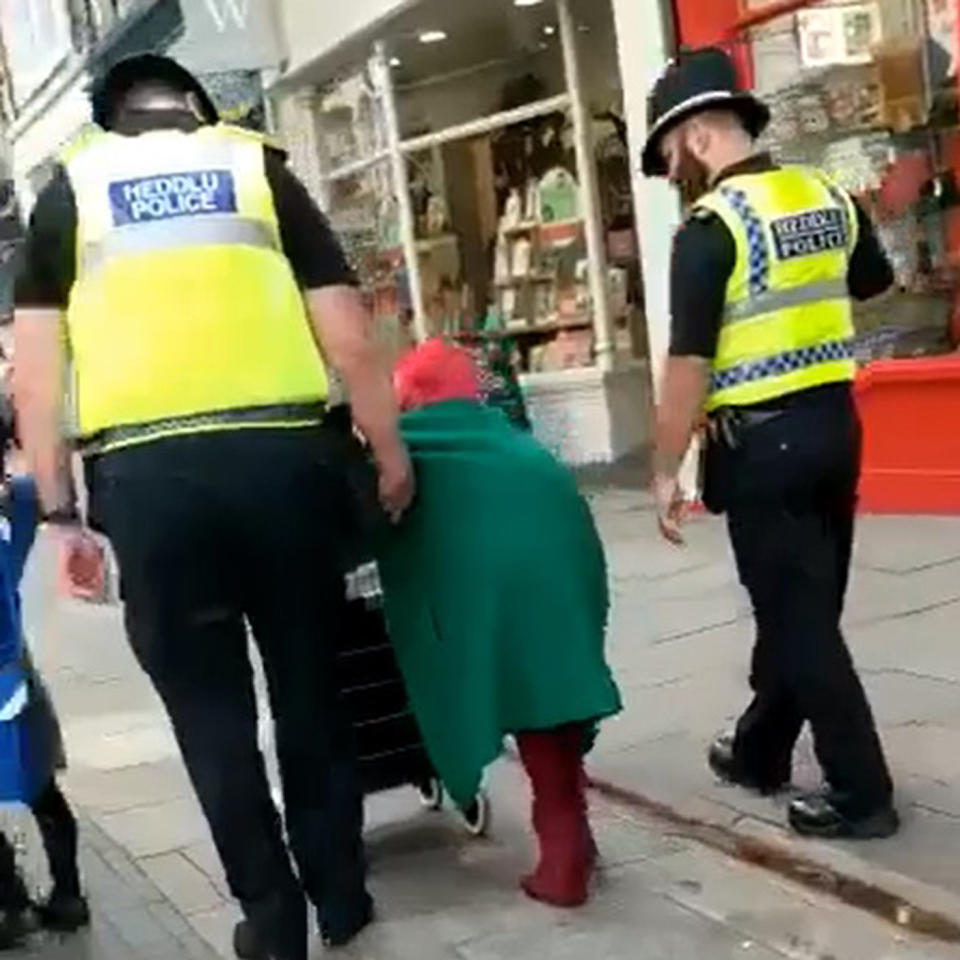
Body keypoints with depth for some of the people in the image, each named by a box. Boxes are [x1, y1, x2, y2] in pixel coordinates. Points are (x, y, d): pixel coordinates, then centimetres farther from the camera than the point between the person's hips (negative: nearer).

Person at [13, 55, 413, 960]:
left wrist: (59, 510, 11)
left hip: (143, 473, 0)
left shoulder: (70, 188, 15)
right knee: (308, 682, 15)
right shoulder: (257, 165, 15)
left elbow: (35, 371, 8)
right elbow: (351, 342, 8)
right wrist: (391, 457, 17)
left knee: (208, 704, 11)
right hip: (279, 454, 1)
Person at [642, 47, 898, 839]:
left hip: (763, 441, -7)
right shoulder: (829, 196, 6)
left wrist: (665, 471, -10)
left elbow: (690, 360, -18)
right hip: (834, 422, 8)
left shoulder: (711, 223, -15)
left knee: (798, 617, 1)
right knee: (800, 604, 17)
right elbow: (875, 284, 24)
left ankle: (861, 792, 7)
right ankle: (761, 751, 34)